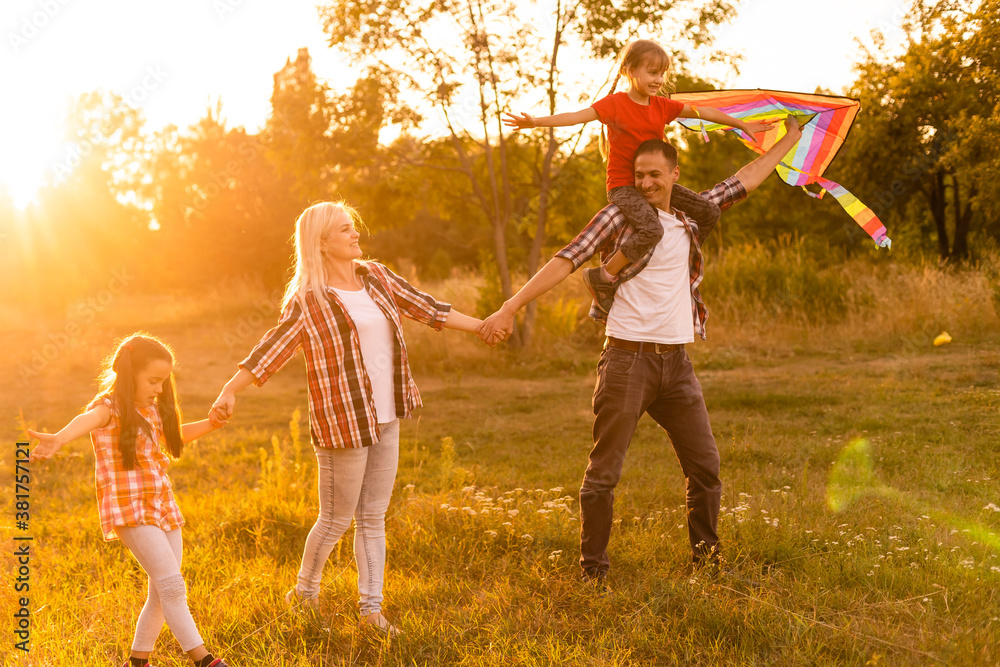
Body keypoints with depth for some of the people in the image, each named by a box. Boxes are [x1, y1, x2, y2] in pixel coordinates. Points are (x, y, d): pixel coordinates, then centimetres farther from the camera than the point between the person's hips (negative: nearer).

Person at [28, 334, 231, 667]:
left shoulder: (153, 409, 12)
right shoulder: (109, 407, -12)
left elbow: (174, 436, 34)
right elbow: (87, 421, -38)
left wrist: (211, 423, 20)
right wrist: (59, 439, -59)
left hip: (164, 508, 8)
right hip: (129, 511, -8)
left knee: (163, 592, 9)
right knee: (171, 584, -14)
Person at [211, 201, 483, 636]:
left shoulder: (376, 278, 8)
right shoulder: (308, 301, -10)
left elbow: (426, 309, 15)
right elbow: (270, 352, -12)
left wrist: (482, 327, 16)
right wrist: (230, 392, -21)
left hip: (386, 420, 6)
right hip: (343, 425, -6)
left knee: (373, 518, 9)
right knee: (336, 519, 5)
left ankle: (371, 608, 16)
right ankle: (305, 590, 29)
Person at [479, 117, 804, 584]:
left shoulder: (693, 216, 12)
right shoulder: (619, 217, -2)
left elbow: (745, 180, 24)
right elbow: (567, 260, -9)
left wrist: (790, 140, 30)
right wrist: (510, 308, -17)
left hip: (676, 361, 5)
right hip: (627, 358, -4)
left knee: (705, 464, 9)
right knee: (604, 471, -1)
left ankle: (706, 554, 26)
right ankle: (593, 568, 11)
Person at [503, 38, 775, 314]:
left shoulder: (662, 106, 8)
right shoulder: (615, 103, -9)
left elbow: (702, 112, 16)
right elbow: (578, 116, -20)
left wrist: (742, 124, 22)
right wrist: (536, 122, -34)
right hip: (623, 185, -7)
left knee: (709, 213, -2)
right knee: (652, 230, -33)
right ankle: (604, 277, -16)